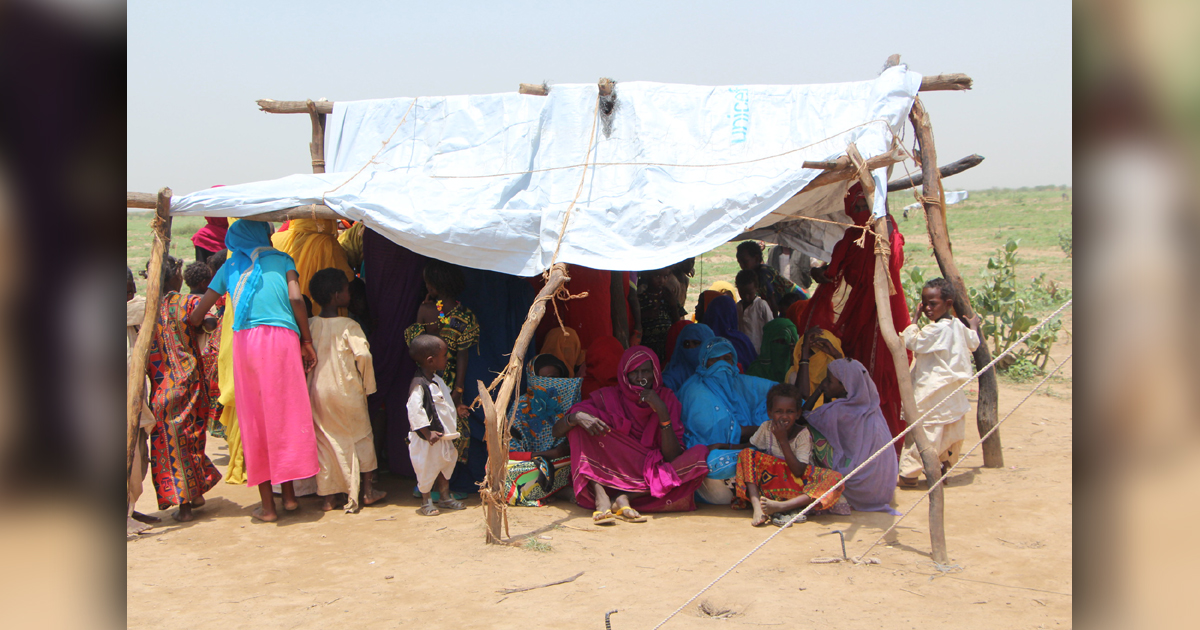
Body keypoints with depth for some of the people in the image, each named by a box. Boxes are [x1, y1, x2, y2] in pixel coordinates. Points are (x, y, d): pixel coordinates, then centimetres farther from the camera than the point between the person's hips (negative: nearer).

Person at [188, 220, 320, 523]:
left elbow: (197, 313, 16)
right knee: (286, 416, 7)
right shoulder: (282, 258, 16)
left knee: (255, 421, 6)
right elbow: (295, 299, 0)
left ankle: (267, 505, 9)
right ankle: (289, 494, 13)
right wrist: (307, 342, 4)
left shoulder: (231, 265, 20)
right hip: (283, 338, -1)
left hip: (245, 340, 1)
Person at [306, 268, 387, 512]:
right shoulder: (348, 326, -13)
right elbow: (363, 355, -18)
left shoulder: (310, 325, 0)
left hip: (318, 391, 4)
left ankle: (329, 496, 15)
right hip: (346, 390, -4)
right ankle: (368, 490, 20)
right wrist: (367, 383, -4)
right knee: (362, 437, 12)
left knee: (325, 441, 11)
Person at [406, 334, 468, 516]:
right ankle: (426, 502, 23)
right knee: (427, 468, 5)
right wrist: (427, 433, -28)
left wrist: (456, 407, 12)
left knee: (445, 464, 20)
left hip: (443, 435, 10)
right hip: (429, 439, -10)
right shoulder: (419, 385, -25)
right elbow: (415, 411, -30)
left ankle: (445, 497, 36)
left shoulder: (436, 379, 6)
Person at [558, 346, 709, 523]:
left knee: (700, 454, -20)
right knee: (582, 423, -16)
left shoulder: (666, 399, 2)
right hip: (609, 477, 0)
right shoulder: (608, 397, 1)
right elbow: (557, 432, -5)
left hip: (650, 478, 1)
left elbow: (673, 458, -9)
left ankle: (625, 497, -28)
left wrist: (662, 411, -19)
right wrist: (575, 417, -28)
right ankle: (601, 499, -32)